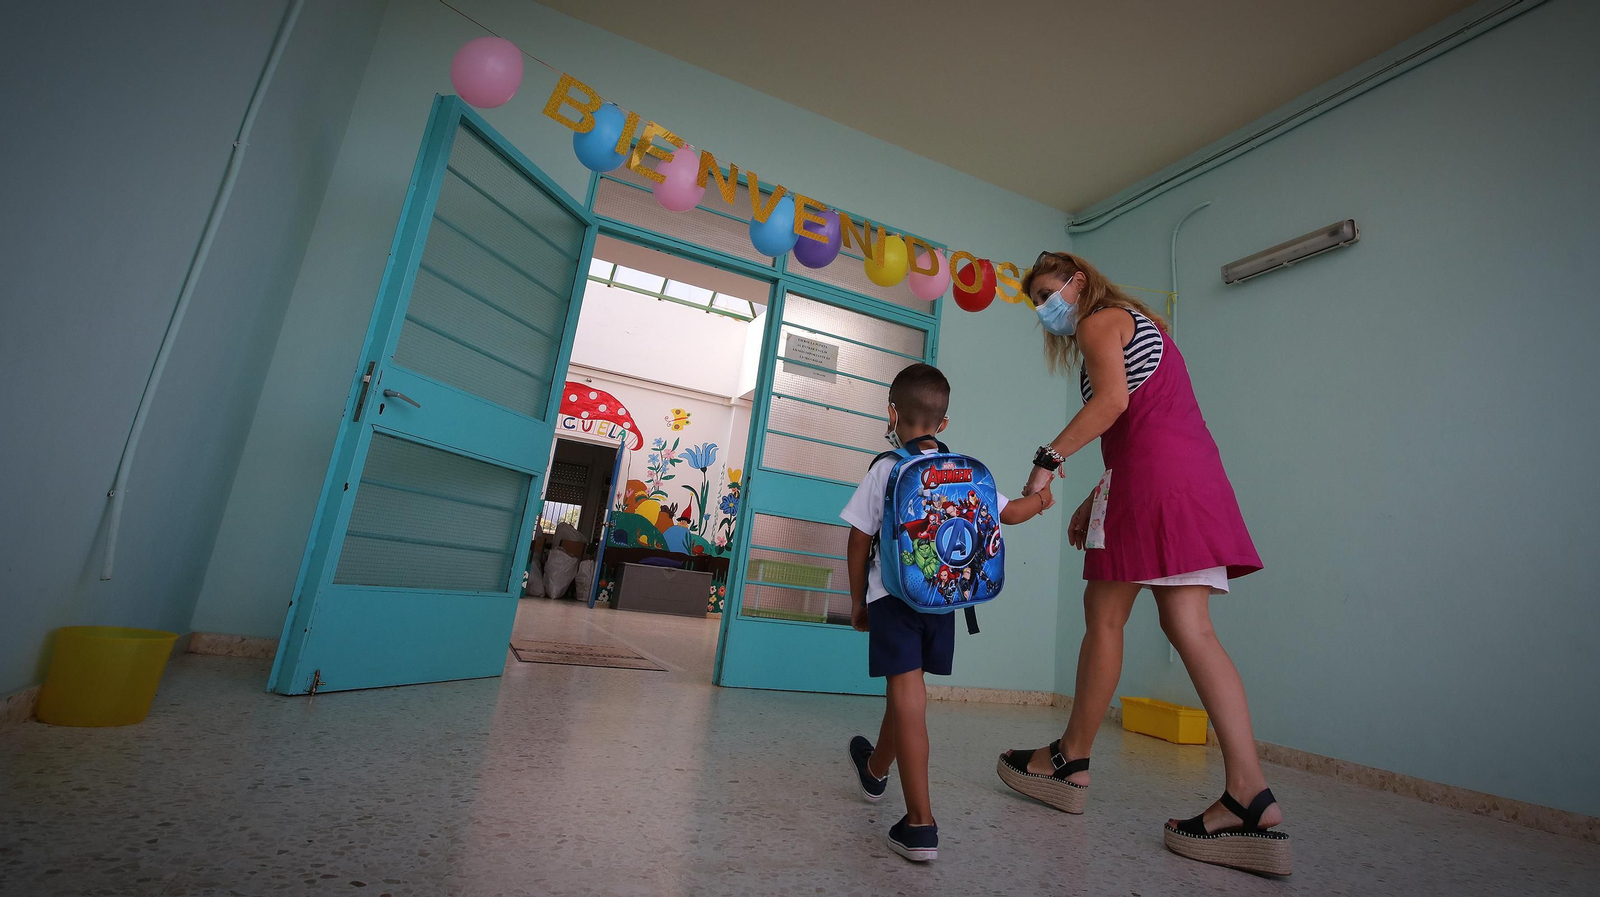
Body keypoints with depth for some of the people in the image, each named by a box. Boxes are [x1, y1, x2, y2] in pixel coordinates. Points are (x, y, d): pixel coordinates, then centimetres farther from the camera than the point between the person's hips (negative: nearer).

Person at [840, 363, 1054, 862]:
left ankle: (921, 824, -2)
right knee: (906, 691, 21)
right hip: (943, 597, 5)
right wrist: (1039, 500, 35)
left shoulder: (885, 470, -8)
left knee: (907, 697, -2)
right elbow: (1008, 513, 12)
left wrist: (857, 600, 7)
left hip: (894, 594, -5)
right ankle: (876, 769, 44)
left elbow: (859, 540, -6)